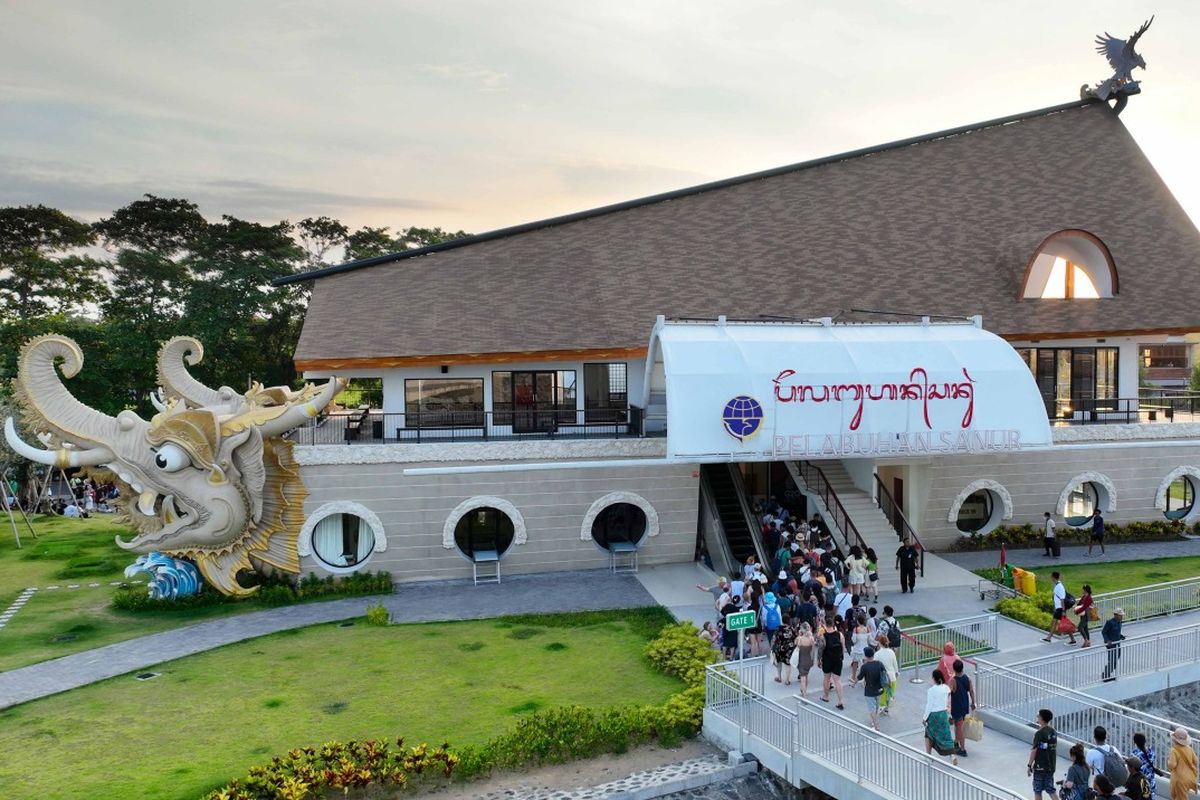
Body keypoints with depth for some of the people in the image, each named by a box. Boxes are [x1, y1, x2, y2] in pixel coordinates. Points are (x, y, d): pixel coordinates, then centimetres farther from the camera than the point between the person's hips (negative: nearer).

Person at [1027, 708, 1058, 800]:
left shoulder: (1039, 733, -18)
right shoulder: (1053, 732, 4)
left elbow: (1034, 751, -16)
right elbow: (1055, 749, 12)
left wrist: (1029, 765, -9)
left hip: (1040, 766, -7)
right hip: (1051, 766, 7)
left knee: (1037, 790, 6)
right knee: (1050, 789, 12)